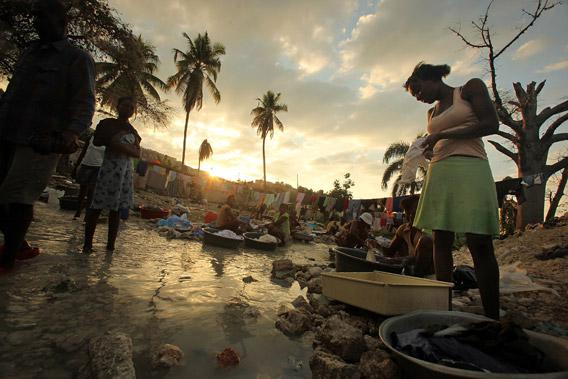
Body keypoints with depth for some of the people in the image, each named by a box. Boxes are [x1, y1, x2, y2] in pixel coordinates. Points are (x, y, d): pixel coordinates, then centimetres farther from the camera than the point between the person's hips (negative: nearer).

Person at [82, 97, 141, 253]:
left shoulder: (132, 131, 16)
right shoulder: (107, 123, 5)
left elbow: (137, 153, 4)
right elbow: (96, 141, -8)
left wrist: (119, 145, -9)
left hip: (126, 170, 4)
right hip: (110, 168, -4)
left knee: (116, 208, 5)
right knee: (97, 206, -4)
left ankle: (111, 244, 9)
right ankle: (87, 243, 5)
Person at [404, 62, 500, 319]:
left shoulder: (471, 88, 8)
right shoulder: (432, 113, 24)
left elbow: (491, 124, -4)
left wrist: (442, 135, -8)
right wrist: (425, 151, 5)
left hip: (470, 168, -6)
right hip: (438, 174, 6)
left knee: (479, 244, -10)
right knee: (441, 241, -1)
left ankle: (492, 317, -3)